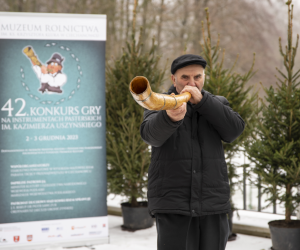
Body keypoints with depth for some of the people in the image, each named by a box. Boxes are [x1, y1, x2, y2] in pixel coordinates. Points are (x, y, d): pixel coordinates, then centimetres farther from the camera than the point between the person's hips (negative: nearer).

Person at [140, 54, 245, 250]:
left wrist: (201, 100, -16)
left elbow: (234, 130, -8)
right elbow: (151, 133, -20)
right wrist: (171, 117, -42)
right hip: (172, 203, -3)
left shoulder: (217, 105, 12)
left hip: (213, 203, 3)